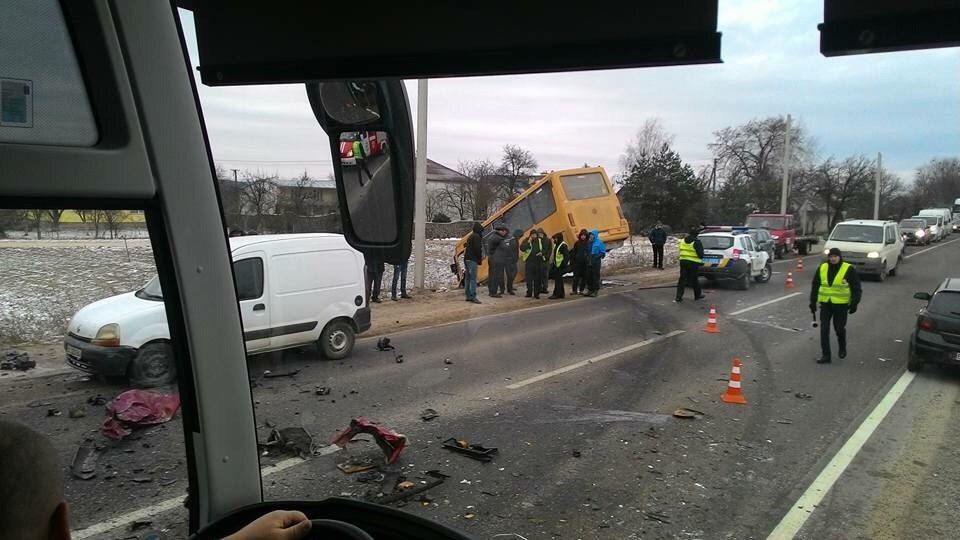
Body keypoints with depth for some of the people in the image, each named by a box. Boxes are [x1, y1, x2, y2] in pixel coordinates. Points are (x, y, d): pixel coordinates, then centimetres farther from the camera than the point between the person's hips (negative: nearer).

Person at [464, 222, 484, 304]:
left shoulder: (470, 236, 19)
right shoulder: (476, 236, -10)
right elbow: (477, 248, -17)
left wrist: (479, 257, 16)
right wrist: (480, 258, -4)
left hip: (466, 259, 10)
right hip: (472, 260, -10)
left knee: (468, 278, 11)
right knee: (473, 279, -10)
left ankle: (468, 296, 15)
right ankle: (473, 297, -13)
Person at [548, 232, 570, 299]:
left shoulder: (563, 246, -16)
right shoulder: (556, 245, 14)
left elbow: (567, 256, -21)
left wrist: (563, 265, -22)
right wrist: (553, 263, 17)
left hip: (561, 266, -10)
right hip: (557, 265, 10)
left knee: (558, 280, -7)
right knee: (559, 280, 13)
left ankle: (556, 294, -3)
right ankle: (561, 293, 20)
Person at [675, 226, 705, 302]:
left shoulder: (682, 241, 9)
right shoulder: (697, 242, -12)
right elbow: (700, 254, -11)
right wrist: (701, 257, 9)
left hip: (683, 261, 5)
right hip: (693, 263, -5)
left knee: (682, 279, 6)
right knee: (694, 279, 9)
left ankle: (679, 297, -1)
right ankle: (697, 295, 25)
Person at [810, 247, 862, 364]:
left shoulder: (849, 269, -6)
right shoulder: (822, 268, 4)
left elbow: (856, 288, -3)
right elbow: (815, 286, 12)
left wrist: (854, 303, -10)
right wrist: (813, 302, 11)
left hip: (841, 305, -3)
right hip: (825, 304, 3)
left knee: (839, 328, 6)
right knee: (824, 329, -3)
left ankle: (842, 348, 36)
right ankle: (825, 355, 3)